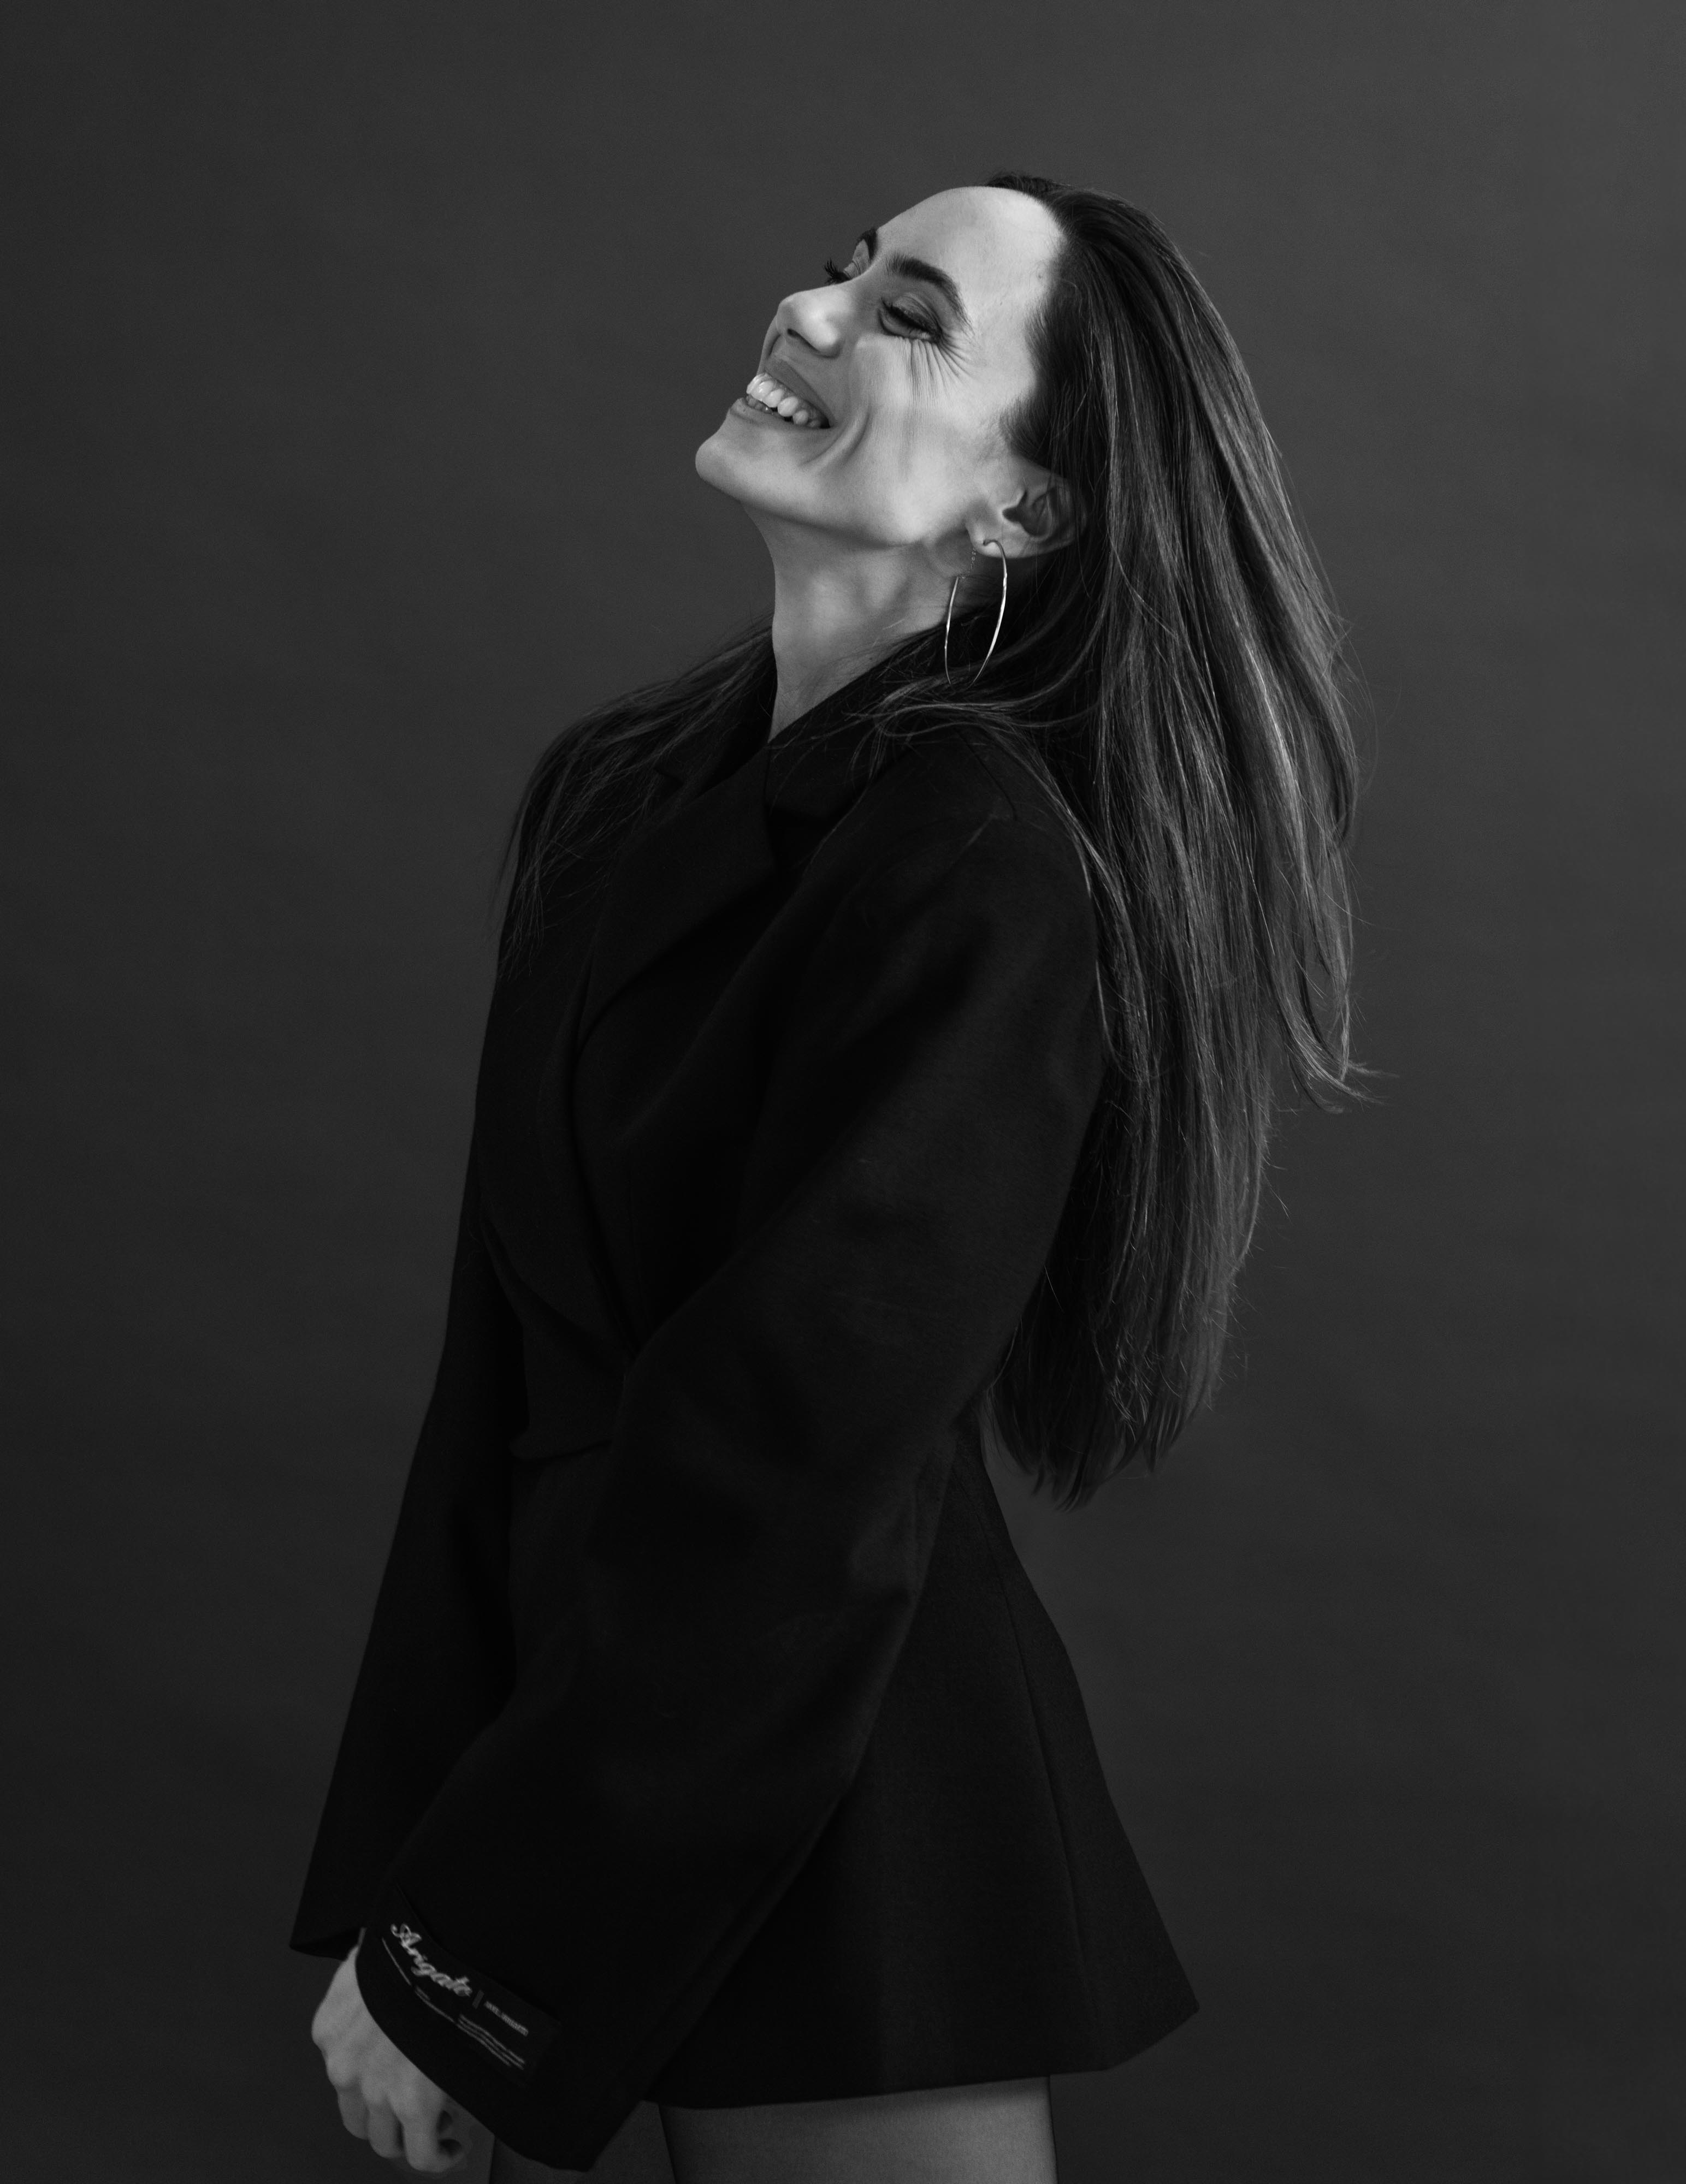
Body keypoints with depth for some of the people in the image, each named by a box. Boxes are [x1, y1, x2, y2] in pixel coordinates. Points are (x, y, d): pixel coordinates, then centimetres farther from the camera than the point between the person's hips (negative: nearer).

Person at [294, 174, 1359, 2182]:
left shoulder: (985, 868, -21)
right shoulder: (614, 785, 2)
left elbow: (784, 1472, -21)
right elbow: (506, 1367, 3)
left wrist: (460, 1960, -14)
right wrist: (404, 1876, 3)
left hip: (833, 1826, -7)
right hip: (590, 1701, 7)